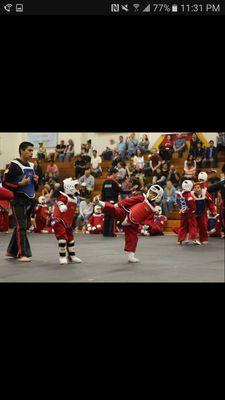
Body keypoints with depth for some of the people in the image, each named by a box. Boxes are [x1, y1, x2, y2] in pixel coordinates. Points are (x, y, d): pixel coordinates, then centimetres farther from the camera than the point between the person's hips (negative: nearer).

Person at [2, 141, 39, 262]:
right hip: (19, 200, -8)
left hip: (29, 200, 8)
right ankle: (23, 254, -9)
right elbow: (5, 182, -13)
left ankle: (12, 251, 25)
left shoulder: (31, 166, 14)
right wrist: (19, 184, -20)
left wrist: (36, 181, 3)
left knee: (20, 225, 14)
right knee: (21, 226, -10)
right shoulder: (14, 165, -10)